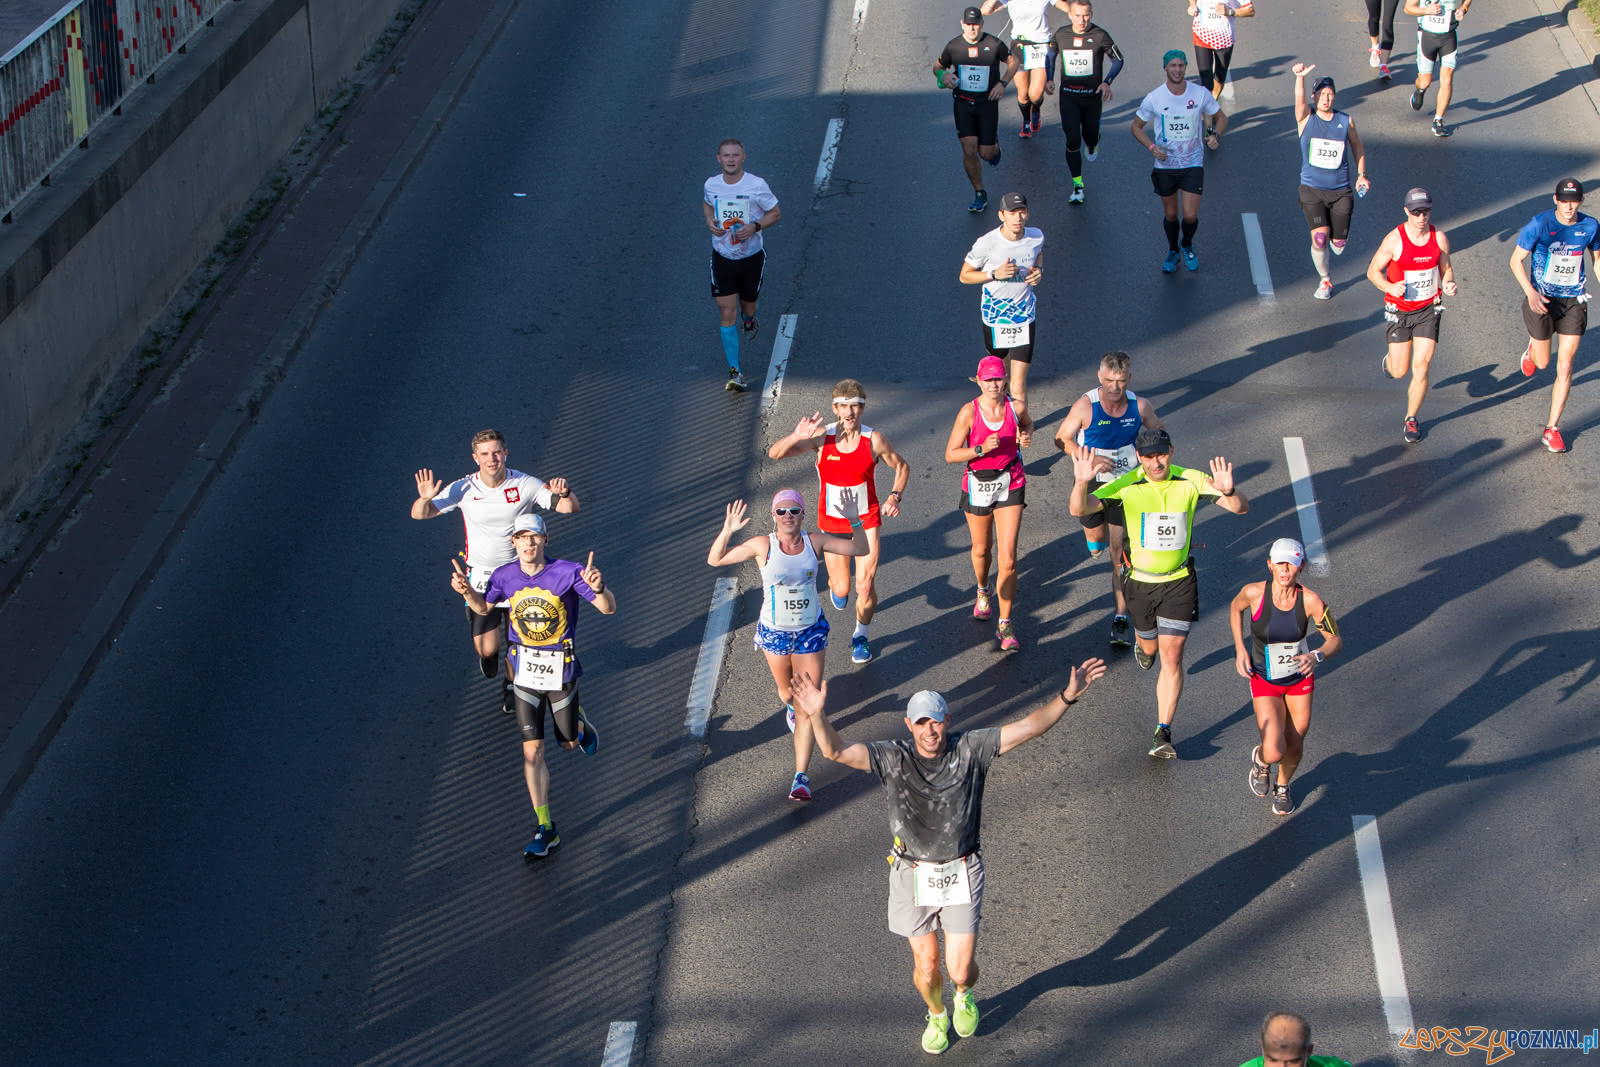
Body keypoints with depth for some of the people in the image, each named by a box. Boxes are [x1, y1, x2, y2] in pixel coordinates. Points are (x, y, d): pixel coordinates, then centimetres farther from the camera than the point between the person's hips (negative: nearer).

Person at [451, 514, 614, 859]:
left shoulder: (567, 572, -18)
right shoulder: (505, 576, -8)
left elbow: (608, 608, -20)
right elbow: (484, 608, 10)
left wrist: (598, 588, -43)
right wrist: (466, 591, -12)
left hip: (561, 671, -2)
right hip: (525, 673, 2)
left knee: (569, 742, 15)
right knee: (532, 751, -2)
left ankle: (580, 722, 54)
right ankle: (546, 829, 6)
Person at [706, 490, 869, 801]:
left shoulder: (814, 542, -9)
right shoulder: (763, 546, -14)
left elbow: (860, 550, -2)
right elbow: (715, 560, -13)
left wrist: (855, 521, -19)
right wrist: (727, 531, -30)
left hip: (810, 631, 0)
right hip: (774, 632, 0)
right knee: (787, 692, 21)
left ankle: (801, 777, -3)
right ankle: (790, 706, 62)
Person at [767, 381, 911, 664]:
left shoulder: (874, 440, -13)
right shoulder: (822, 437, -14)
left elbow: (902, 466, 5)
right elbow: (774, 454, -21)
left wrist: (895, 495, -12)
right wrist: (796, 437, -40)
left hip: (866, 521, 0)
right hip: (832, 523, 0)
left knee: (865, 586, -4)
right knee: (841, 589, 7)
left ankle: (860, 636, 23)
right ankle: (835, 583, 46)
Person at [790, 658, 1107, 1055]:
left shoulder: (970, 748, -13)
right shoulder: (893, 758, -16)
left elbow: (1029, 726, -18)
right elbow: (836, 751, -28)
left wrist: (1069, 696, -32)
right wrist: (817, 715, -48)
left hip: (962, 873, 0)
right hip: (913, 873, 0)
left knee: (960, 968, 1)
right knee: (926, 965, 9)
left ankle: (964, 996, 41)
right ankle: (936, 1015, 44)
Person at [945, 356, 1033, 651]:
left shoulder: (1014, 407, -8)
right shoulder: (969, 412, -14)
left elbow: (1027, 423, 18)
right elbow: (950, 454, -12)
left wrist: (1027, 436, -5)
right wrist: (982, 449, -26)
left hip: (1010, 486, 0)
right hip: (977, 485, 0)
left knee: (1007, 557, -8)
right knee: (981, 550, 19)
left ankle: (1005, 626, 0)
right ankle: (983, 591, 54)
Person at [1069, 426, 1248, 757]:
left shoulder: (1191, 481, -14)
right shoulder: (1126, 485, -17)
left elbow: (1241, 508, -16)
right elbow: (1078, 509, -26)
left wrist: (1229, 491, -41)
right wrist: (1081, 482, -49)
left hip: (1179, 581, -1)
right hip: (1139, 580, 1)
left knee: (1171, 658, -6)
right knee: (1149, 645, 22)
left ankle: (1163, 733, 0)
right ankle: (1142, 644, 61)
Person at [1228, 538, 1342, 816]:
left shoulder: (1311, 601, -23)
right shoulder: (1254, 593, -23)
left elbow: (1335, 639, -11)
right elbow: (1235, 607, 2)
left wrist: (1317, 656, -32)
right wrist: (1240, 648, -5)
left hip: (1300, 679, 1)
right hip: (1264, 681, -1)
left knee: (1294, 749, 14)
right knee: (1274, 753, -14)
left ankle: (1282, 787, 50)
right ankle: (1260, 760, 26)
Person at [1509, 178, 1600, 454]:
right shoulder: (1539, 225, -17)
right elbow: (1516, 260, -12)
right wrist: (1530, 292, -26)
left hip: (1574, 303, 2)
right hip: (1542, 301, -2)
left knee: (1564, 368, -2)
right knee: (1543, 363, 12)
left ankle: (1552, 428, 7)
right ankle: (1532, 348, 51)